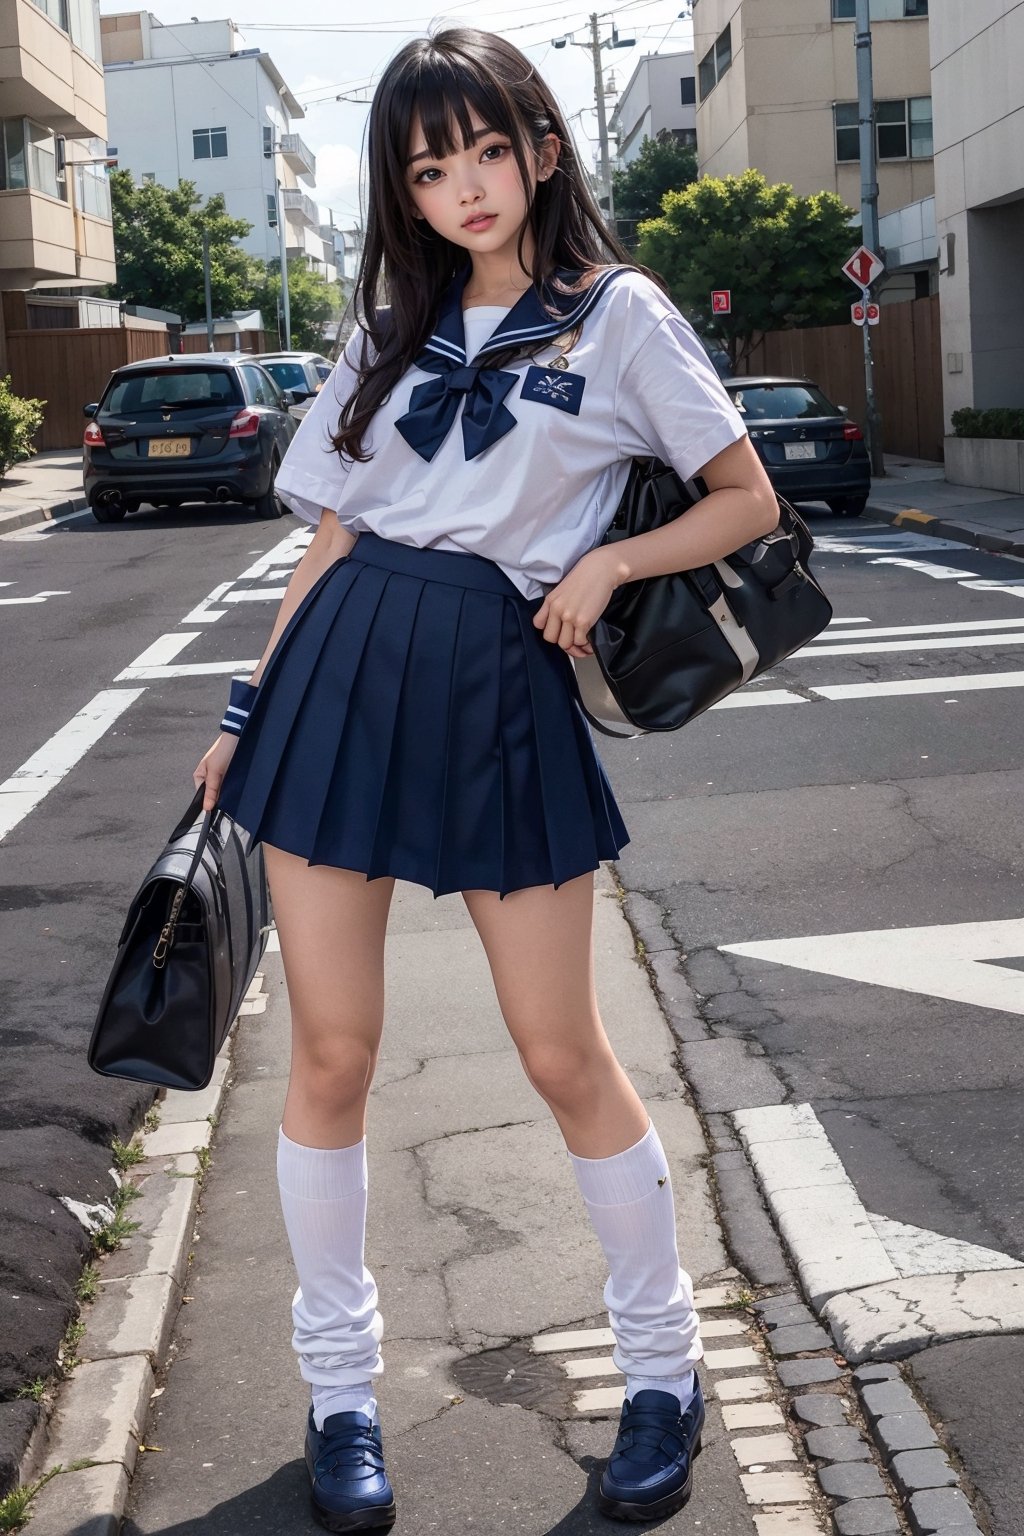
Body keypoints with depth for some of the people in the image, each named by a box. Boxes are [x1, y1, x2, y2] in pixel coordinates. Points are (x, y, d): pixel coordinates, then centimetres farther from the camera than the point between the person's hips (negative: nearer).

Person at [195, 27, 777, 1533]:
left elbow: (748, 501, 6)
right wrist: (251, 713, 11)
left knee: (565, 1055, 1)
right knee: (333, 1053, 3)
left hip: (501, 690, -3)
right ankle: (341, 1388, 20)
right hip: (341, 674, 3)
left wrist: (608, 559, -10)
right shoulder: (395, 326, 15)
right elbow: (331, 535, 15)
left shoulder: (619, 315, 5)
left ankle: (663, 1367, 21)